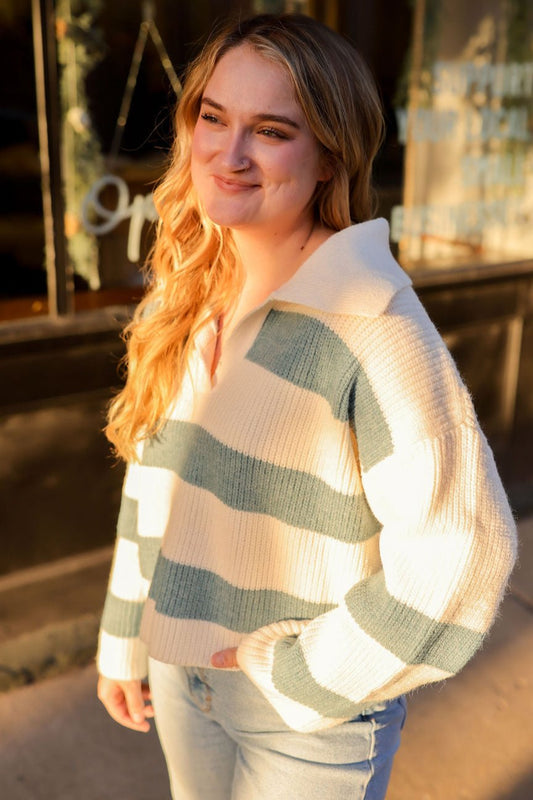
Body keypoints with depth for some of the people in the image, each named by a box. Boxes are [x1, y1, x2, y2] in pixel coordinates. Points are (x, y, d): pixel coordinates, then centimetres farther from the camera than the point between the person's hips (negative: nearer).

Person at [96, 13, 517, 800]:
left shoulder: (374, 324, -26)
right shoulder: (185, 301, -4)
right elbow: (156, 483, 5)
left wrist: (307, 675, -17)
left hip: (314, 715, -6)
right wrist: (124, 640, 11)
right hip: (183, 675, 6)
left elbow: (458, 549, -25)